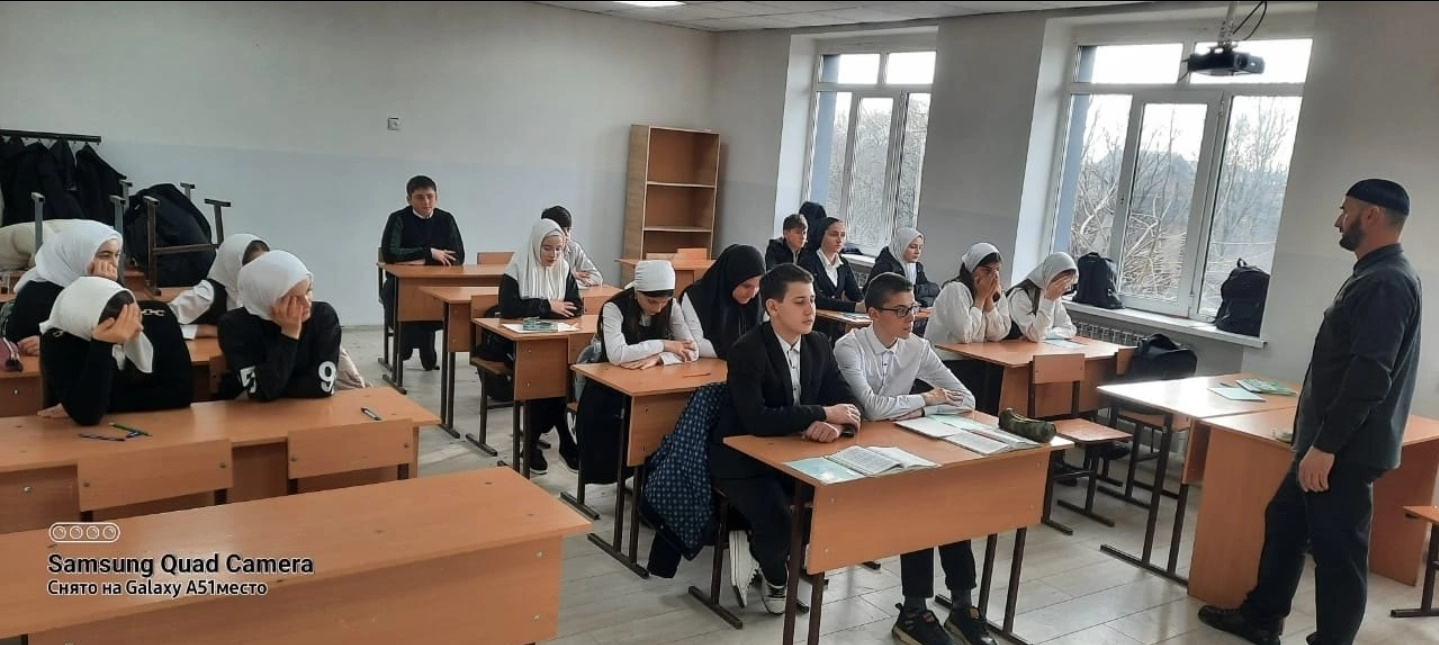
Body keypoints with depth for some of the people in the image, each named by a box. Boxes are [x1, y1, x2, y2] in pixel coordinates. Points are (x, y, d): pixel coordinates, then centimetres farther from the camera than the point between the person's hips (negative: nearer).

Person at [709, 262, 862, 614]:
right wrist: (823, 414, -27)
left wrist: (835, 424, -25)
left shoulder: (818, 344, 0)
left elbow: (848, 401, 0)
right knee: (778, 526, -27)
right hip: (742, 458, -7)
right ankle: (776, 575, 11)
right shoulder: (746, 350, -22)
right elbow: (755, 420, -33)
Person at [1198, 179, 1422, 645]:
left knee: (1338, 551, 0)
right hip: (1328, 440, 11)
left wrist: (1326, 445, -25)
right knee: (1284, 522, 19)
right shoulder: (1375, 276, 15)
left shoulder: (1387, 282, -19)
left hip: (1346, 449, -11)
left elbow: (1369, 376, -26)